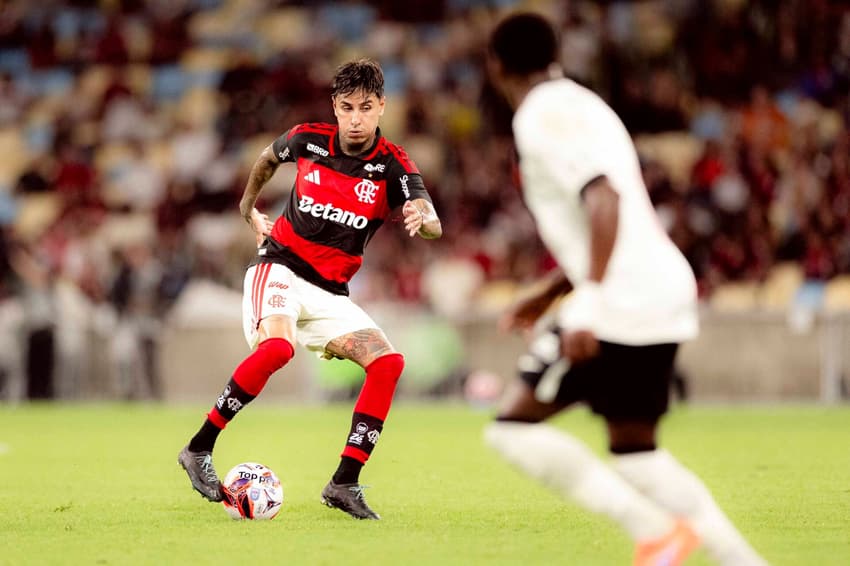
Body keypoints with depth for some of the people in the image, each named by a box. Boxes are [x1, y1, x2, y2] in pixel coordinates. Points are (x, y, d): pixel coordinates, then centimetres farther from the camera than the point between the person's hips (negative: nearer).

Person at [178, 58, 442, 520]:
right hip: (280, 269, -3)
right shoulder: (308, 140, -5)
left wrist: (421, 219, -48)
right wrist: (248, 209, 25)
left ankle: (344, 485, -10)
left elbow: (433, 225, -25)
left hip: (330, 292, 3)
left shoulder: (394, 166, -8)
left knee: (388, 363, -16)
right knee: (277, 347, -33)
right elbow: (267, 158, 21)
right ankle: (199, 449, -22)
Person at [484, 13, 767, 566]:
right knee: (633, 448, 18)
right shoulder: (580, 106, 21)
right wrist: (548, 294, 32)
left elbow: (603, 197, -24)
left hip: (622, 306, -10)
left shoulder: (544, 116, -10)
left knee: (514, 427, -5)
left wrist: (587, 302, -30)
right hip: (663, 293, 10)